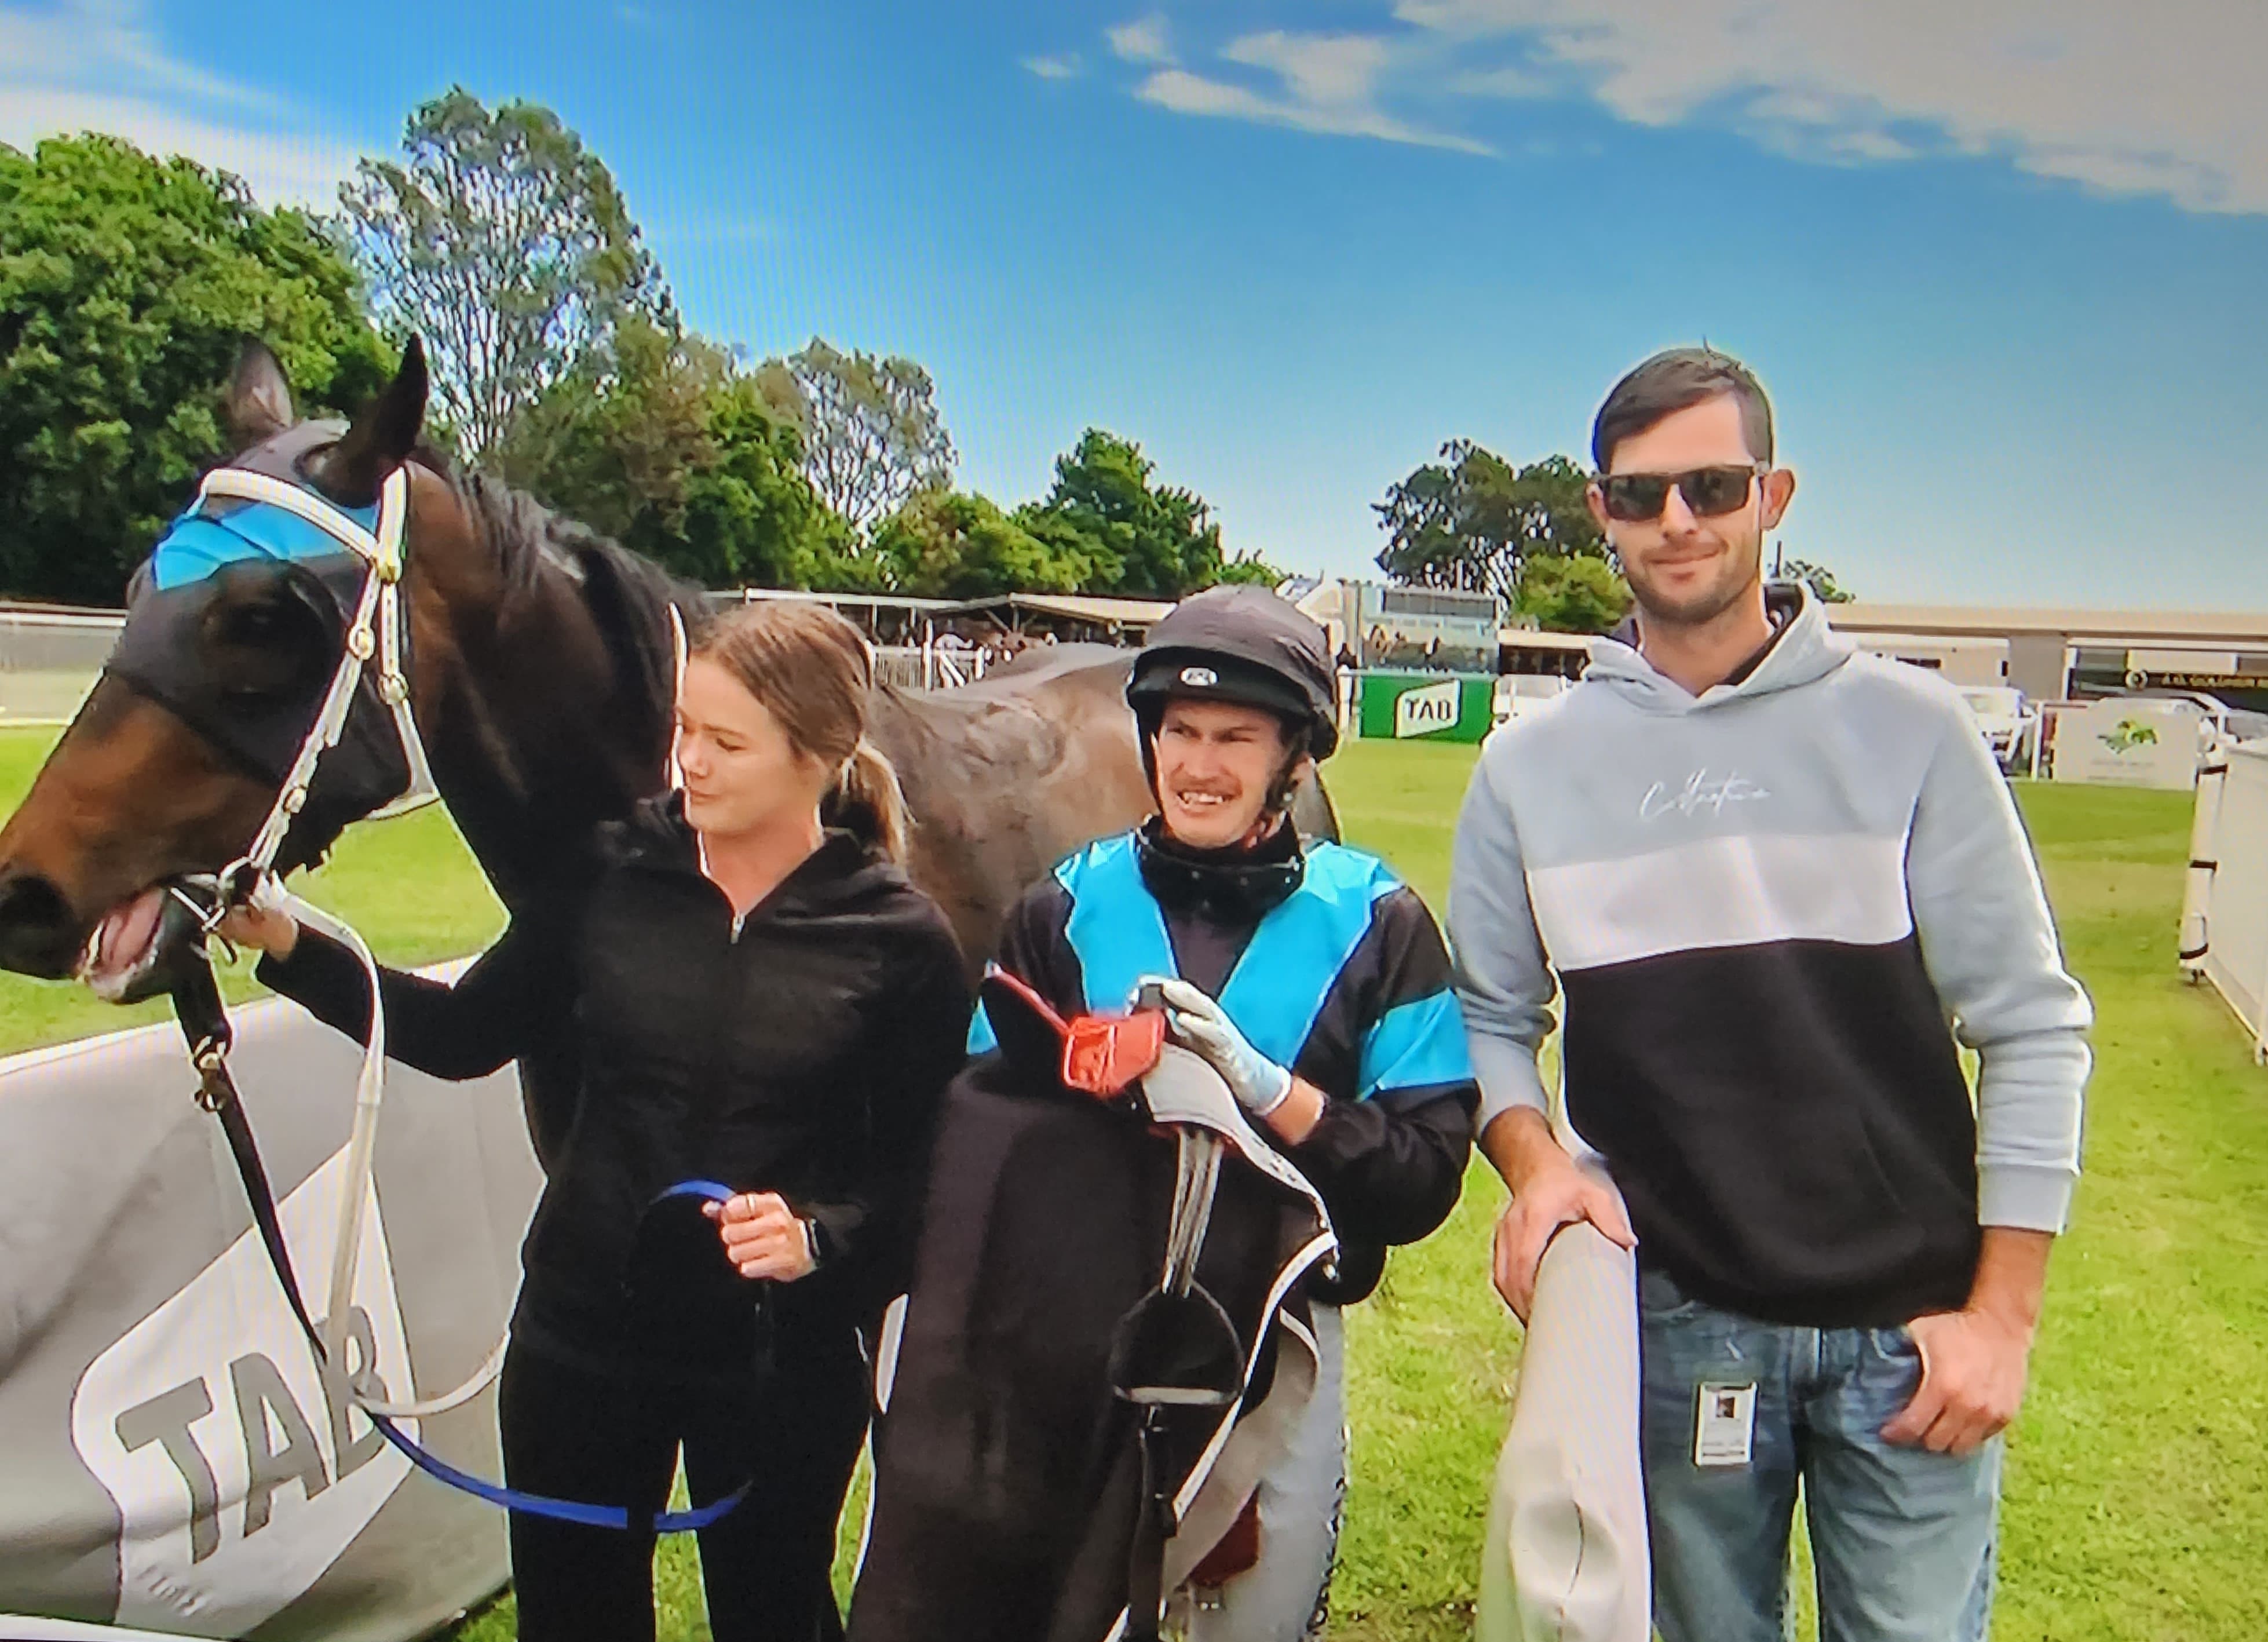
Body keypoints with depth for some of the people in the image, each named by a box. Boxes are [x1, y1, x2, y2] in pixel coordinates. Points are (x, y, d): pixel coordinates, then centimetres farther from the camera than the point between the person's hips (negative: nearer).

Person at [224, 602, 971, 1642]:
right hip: (581, 1333, 3)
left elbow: (917, 1168, -9)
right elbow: (463, 1036, 5)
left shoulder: (900, 942, -13)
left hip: (779, 1359, -2)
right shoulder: (611, 875, -6)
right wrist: (287, 946, -4)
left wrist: (821, 1235, -26)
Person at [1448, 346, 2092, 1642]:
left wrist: (2005, 1312, -7)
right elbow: (1494, 1018, 6)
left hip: (1913, 1328, -1)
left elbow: (2031, 1025, -4)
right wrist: (1534, 1161, -13)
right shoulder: (1532, 766, 0)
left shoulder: (1908, 727, -5)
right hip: (1677, 1323, 2)